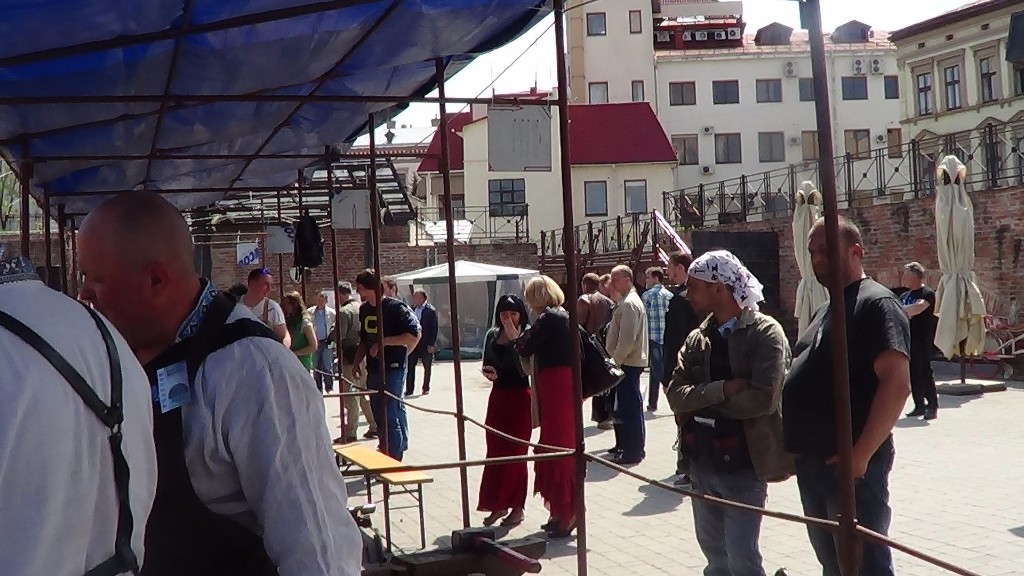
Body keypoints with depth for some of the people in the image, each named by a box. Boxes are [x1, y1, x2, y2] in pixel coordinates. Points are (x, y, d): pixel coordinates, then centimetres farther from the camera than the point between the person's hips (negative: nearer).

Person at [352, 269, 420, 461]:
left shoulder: (395, 307, -12)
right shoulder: (364, 309, 12)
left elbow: (414, 335, -18)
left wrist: (384, 342, -20)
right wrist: (357, 362, 13)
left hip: (393, 368, -8)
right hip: (373, 370, 8)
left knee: (390, 416, -8)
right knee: (378, 414, 11)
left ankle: (394, 461, -3)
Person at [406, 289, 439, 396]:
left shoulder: (431, 310, -9)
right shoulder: (412, 309, 6)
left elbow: (434, 328, -10)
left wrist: (431, 344, -14)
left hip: (426, 344, -4)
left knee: (427, 367, 7)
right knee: (410, 366, 1)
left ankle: (426, 389, 18)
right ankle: (409, 390, 6)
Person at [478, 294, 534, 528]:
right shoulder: (492, 336, 6)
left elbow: (526, 369, -22)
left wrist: (515, 340, -26)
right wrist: (489, 373, -7)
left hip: (520, 399, -6)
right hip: (498, 397, 6)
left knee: (515, 453, 0)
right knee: (495, 452, 8)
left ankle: (517, 506, 11)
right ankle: (498, 504, 19)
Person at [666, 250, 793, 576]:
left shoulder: (765, 333, -10)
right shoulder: (697, 338, 8)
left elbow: (763, 399, -21)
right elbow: (676, 396, -2)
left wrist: (703, 401, -9)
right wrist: (721, 390, -19)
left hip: (743, 463, -6)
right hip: (701, 461, 6)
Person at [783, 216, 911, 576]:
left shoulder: (876, 304, -11)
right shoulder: (824, 312, 18)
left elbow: (896, 383, -21)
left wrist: (862, 454, -24)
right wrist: (793, 447, 13)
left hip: (851, 464, -9)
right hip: (812, 462, 9)